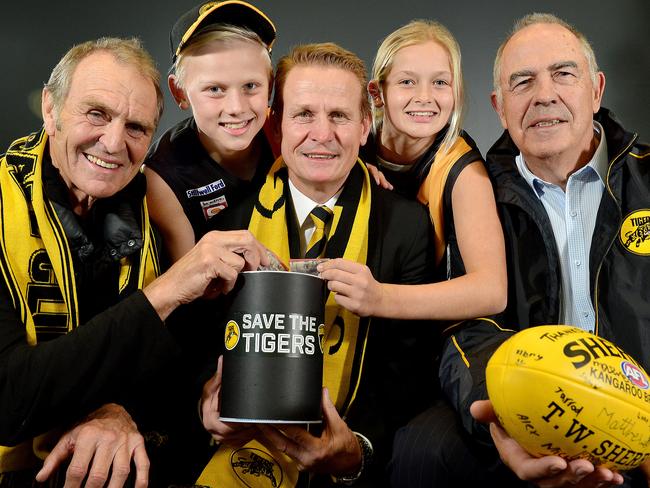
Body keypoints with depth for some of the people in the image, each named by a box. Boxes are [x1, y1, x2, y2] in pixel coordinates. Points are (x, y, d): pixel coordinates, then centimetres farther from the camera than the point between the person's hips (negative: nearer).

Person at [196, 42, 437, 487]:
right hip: (243, 447, 0)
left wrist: (358, 449, -22)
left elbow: (409, 368, -3)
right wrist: (208, 399, -15)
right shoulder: (235, 214, 1)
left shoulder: (407, 224, -1)